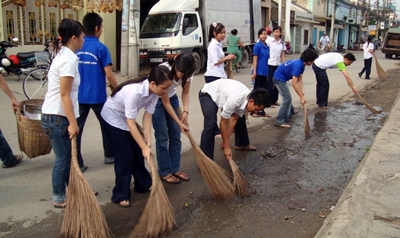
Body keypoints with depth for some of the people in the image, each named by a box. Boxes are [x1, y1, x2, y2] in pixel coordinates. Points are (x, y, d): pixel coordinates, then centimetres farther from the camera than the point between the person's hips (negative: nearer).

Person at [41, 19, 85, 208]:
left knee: (69, 156, 18)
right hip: (57, 117, -10)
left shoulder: (63, 55, 13)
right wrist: (72, 123, -21)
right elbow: (64, 94, -22)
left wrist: (71, 121, 24)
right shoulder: (69, 59, -18)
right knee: (63, 158, 3)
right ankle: (59, 198, 18)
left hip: (55, 115, 10)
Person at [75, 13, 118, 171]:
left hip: (79, 96, 3)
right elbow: (109, 75, -13)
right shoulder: (101, 48, -11)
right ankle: (109, 156, 30)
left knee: (76, 129, 7)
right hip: (98, 96, -3)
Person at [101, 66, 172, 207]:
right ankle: (120, 195, 7)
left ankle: (143, 185, 29)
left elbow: (147, 117, -13)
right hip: (113, 118, -7)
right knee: (125, 156, -6)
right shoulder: (135, 91, -39)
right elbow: (131, 124, -34)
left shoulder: (154, 92, -17)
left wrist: (148, 143, -17)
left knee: (137, 153, 11)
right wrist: (144, 147, -31)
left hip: (126, 117, 7)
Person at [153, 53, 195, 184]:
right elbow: (165, 102, -26)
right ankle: (165, 172, 10)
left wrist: (185, 111, -19)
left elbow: (185, 93, -4)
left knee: (175, 136, 6)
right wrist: (179, 123, -24)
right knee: (162, 137, -3)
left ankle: (175, 169, 18)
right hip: (156, 100, -5)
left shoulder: (187, 72, -22)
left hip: (172, 98, 6)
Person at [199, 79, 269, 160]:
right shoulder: (235, 99, -40)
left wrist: (225, 142, -13)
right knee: (211, 124, -26)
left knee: (239, 118, 10)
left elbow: (233, 119, -12)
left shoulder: (247, 99, -17)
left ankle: (242, 144, 32)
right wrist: (226, 146, -23)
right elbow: (223, 123, -30)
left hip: (223, 92, 8)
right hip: (208, 94, -8)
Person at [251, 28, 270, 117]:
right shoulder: (257, 46, -8)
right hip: (259, 72, -7)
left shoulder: (267, 47, 12)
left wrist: (268, 73, 15)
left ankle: (262, 111, 18)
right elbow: (255, 60, -11)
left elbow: (266, 60, 15)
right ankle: (253, 110, 10)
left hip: (265, 73, 7)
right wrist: (254, 72, -17)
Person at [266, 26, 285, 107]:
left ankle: (275, 100, 22)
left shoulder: (282, 43, 8)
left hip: (278, 65, 5)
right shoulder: (269, 41, -5)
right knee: (270, 83, -1)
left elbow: (282, 55, 12)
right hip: (270, 64, -5)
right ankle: (269, 101, 6)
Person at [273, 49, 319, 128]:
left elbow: (299, 80, 4)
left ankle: (290, 112, 50)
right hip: (279, 79, -10)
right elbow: (294, 83, -31)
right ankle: (280, 121, -10)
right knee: (287, 99, -11)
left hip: (280, 78, 10)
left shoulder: (301, 64, 3)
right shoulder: (297, 65, -28)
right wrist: (302, 97, -28)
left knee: (287, 97, 27)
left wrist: (302, 90, -11)